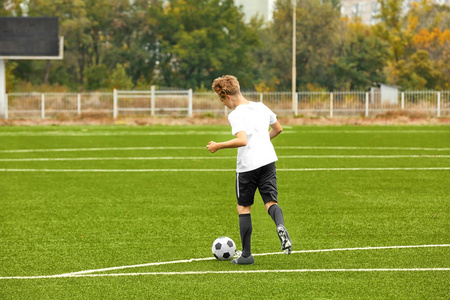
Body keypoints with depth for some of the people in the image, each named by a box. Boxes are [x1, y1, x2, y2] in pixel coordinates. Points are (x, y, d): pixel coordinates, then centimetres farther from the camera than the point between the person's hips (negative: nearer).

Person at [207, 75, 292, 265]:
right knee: (271, 202, 4)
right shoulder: (261, 107, 11)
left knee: (244, 208, 9)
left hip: (247, 166, -5)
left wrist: (218, 146, -15)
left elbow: (242, 140, -25)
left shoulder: (235, 115, -12)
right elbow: (278, 129, 23)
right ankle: (280, 226, -32)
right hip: (268, 160, 5)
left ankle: (246, 255, 11)